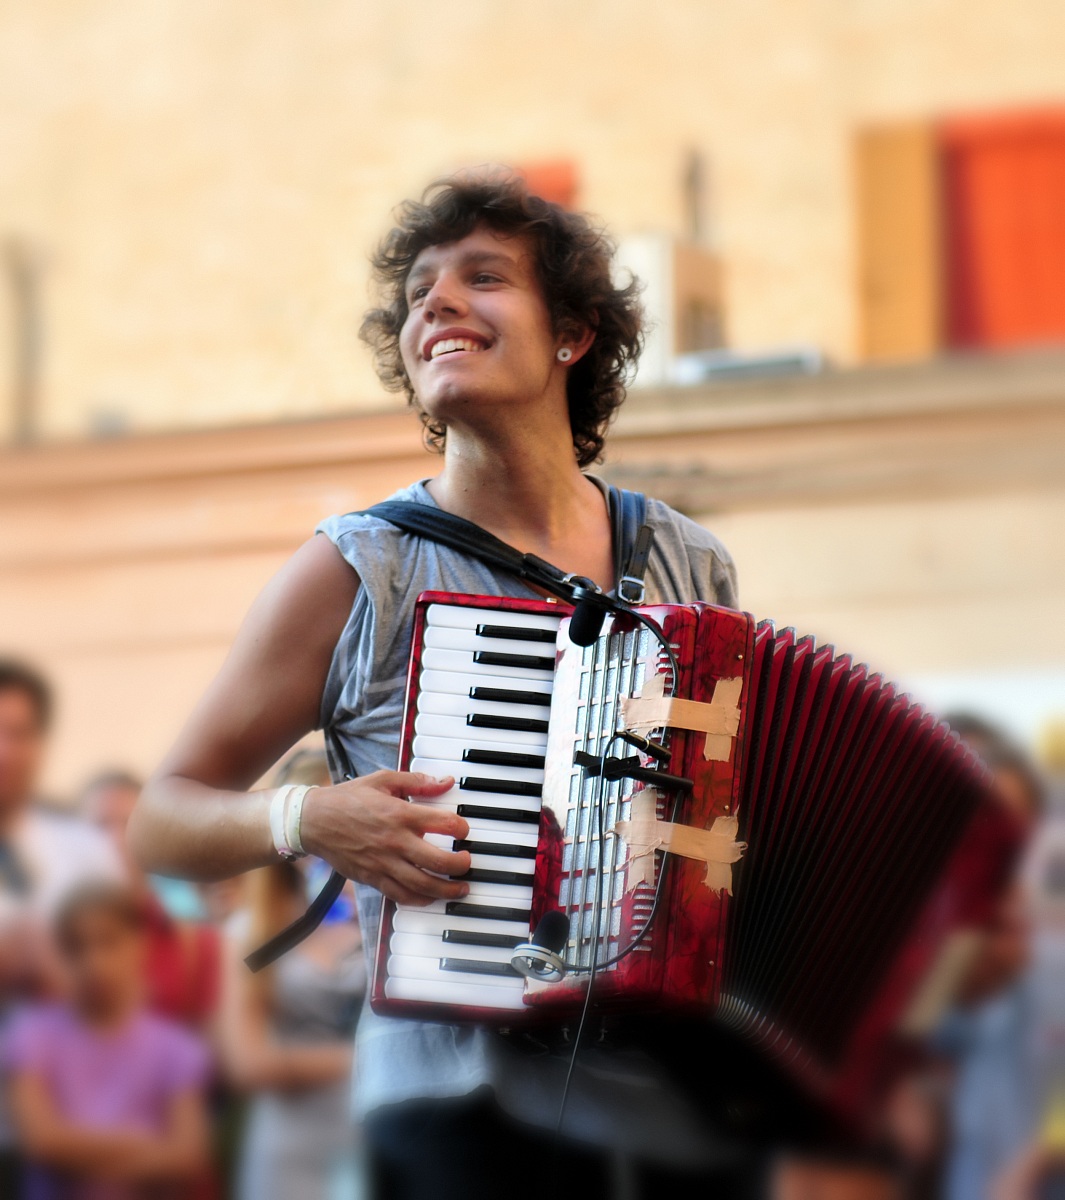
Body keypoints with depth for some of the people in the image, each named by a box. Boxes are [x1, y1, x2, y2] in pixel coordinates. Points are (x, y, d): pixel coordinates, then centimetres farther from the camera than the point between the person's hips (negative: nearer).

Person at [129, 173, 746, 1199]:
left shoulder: (691, 568, 9)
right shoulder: (356, 572, 0)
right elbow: (163, 820, 4)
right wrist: (308, 821, -15)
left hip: (691, 1118, 3)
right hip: (464, 1113, -3)